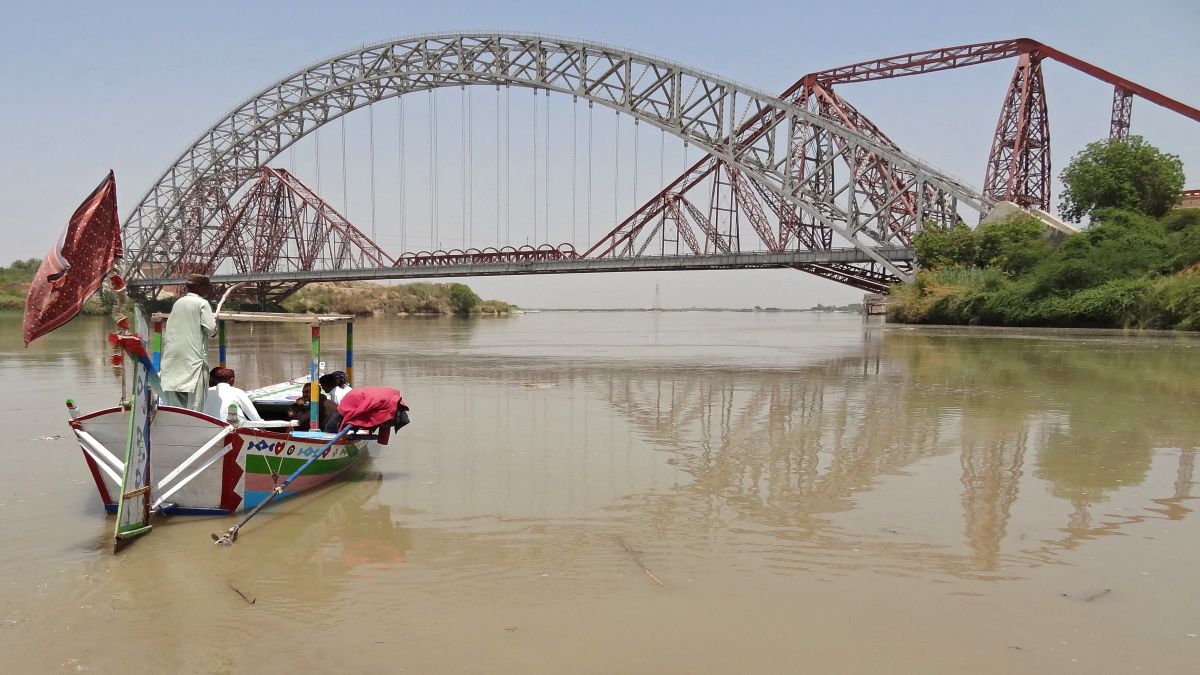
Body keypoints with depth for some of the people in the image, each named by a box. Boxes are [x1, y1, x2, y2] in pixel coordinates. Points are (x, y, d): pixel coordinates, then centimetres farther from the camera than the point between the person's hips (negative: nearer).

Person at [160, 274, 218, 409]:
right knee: (194, 402, -5)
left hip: (172, 356, 7)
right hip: (193, 356, -7)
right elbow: (210, 329, -12)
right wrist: (215, 321, 7)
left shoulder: (177, 303, 15)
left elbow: (169, 329, 18)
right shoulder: (202, 303, -6)